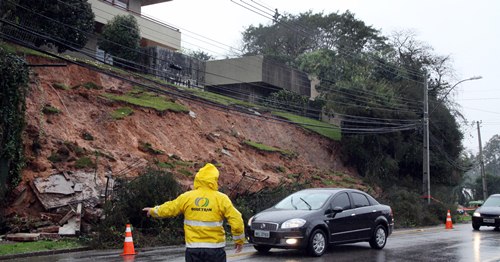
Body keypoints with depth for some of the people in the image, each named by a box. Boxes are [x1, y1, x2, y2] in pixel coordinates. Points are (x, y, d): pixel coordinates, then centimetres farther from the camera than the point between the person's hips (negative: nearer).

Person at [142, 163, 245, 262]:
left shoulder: (186, 197, -1)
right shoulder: (221, 198, -7)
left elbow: (168, 208, 11)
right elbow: (236, 220, -9)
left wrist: (153, 210, 32)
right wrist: (239, 240, 6)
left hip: (193, 248, 2)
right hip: (215, 248, -2)